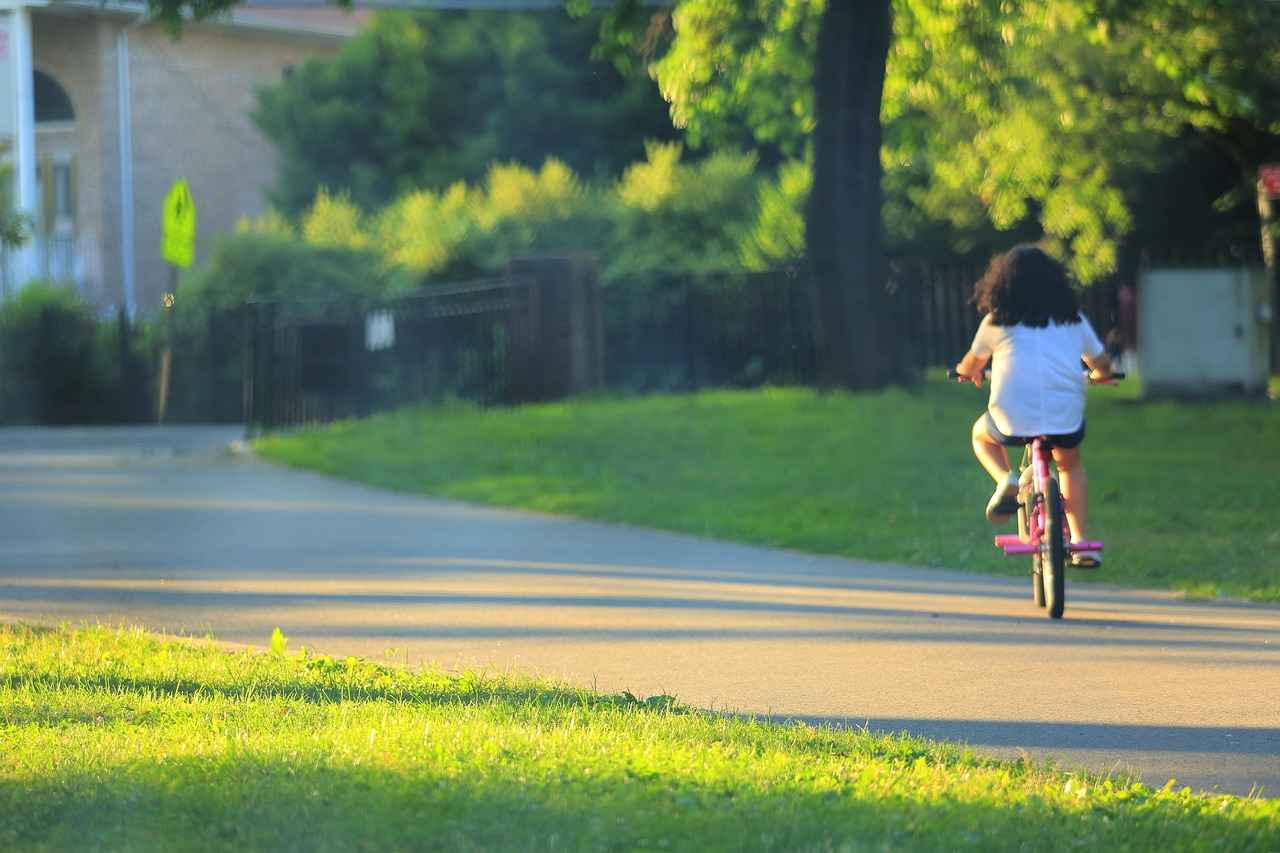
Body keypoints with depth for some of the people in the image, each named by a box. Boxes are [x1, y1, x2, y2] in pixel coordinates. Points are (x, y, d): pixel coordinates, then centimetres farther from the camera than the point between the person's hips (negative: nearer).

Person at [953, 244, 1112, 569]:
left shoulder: (997, 322, 8)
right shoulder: (1072, 319, 13)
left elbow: (971, 364, 24)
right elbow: (1102, 365, 21)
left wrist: (967, 371, 48)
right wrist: (1099, 376, 45)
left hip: (1013, 419, -2)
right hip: (1065, 418, 2)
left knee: (982, 435, 32)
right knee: (1070, 463, 33)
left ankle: (1006, 481, 3)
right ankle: (1079, 541, 21)